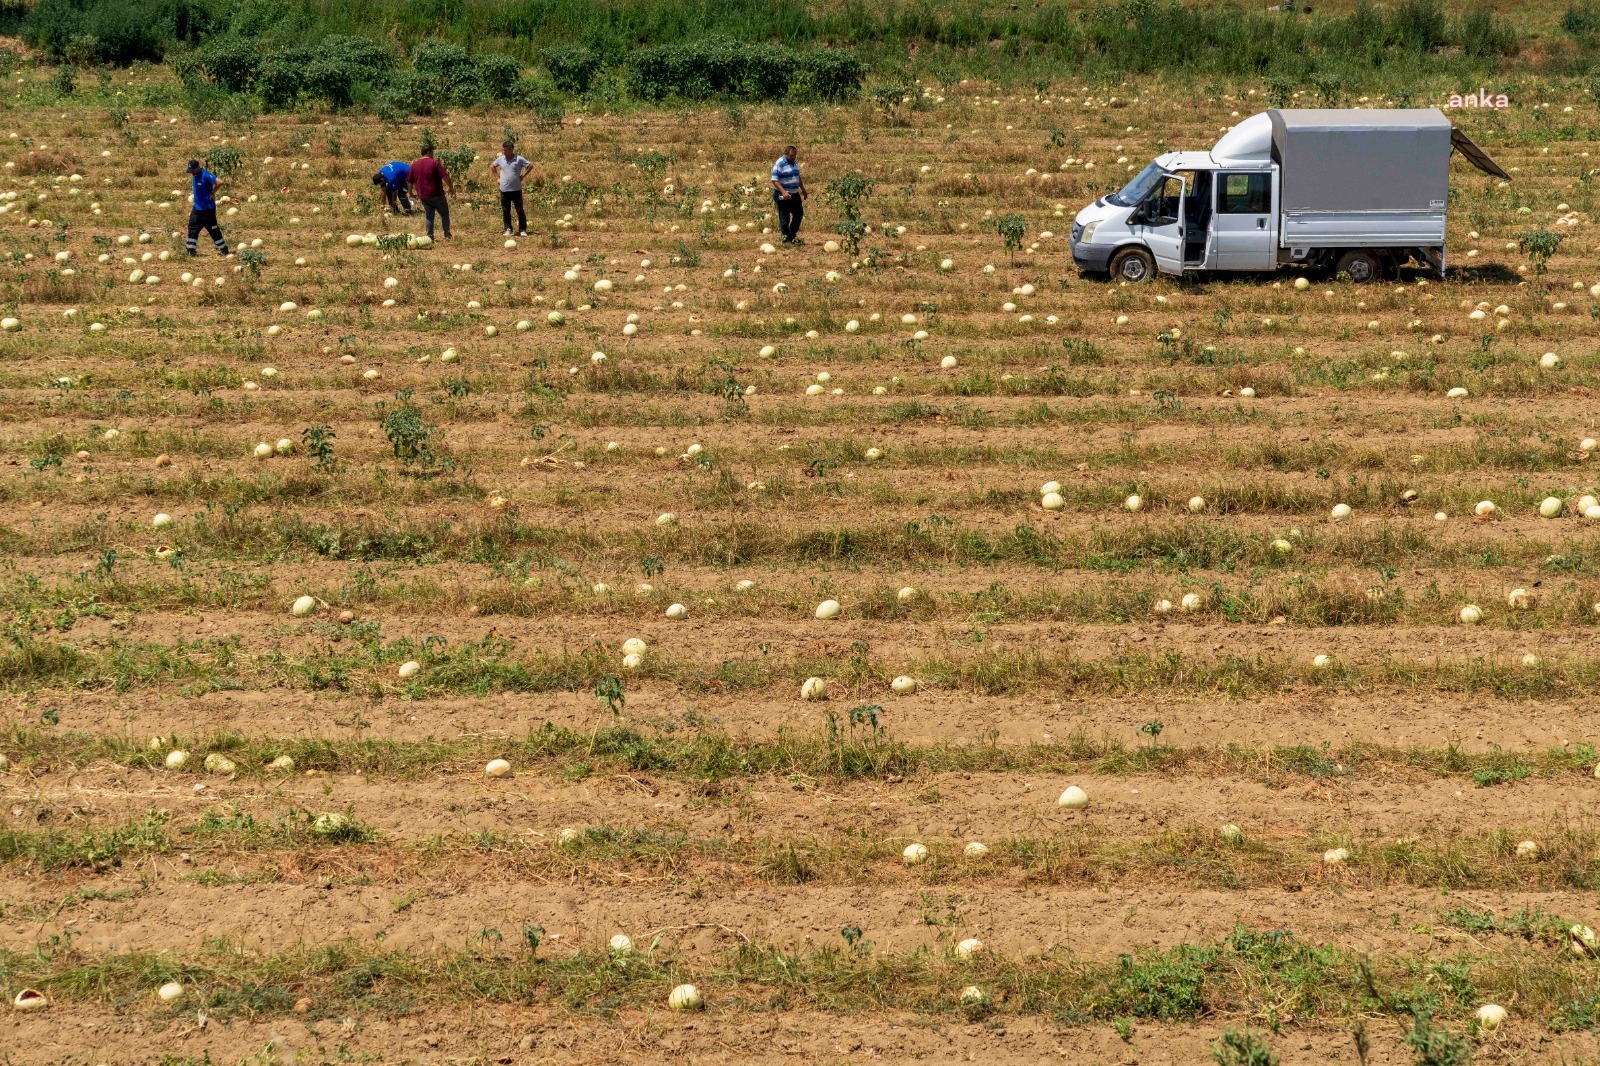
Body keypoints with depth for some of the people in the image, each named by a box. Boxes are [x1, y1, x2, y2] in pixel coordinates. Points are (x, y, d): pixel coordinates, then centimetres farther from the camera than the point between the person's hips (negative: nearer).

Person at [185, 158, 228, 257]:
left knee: (213, 229, 0)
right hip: (197, 208, 9)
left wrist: (212, 193, -18)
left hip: (207, 208, -9)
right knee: (192, 228, 7)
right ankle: (191, 251, 12)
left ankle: (224, 250, 10)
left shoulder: (205, 175, -21)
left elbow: (219, 182, -30)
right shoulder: (195, 175, 6)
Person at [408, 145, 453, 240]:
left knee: (428, 216, 12)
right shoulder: (434, 163, -9)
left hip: (423, 196, 5)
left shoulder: (414, 165, 6)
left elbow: (410, 181, 11)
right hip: (437, 195, -4)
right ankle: (447, 235, 8)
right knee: (445, 214, 9)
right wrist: (451, 187, -4)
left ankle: (430, 236, 7)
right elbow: (445, 176, -15)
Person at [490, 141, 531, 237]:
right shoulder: (500, 159, 4)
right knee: (505, 211, 7)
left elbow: (530, 165, 2)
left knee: (520, 210, 0)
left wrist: (523, 176, 0)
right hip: (504, 189, 3)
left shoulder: (519, 159, -6)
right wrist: (497, 177, 13)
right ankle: (508, 229, 16)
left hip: (516, 189, -3)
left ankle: (522, 230, 5)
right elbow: (492, 166, 21)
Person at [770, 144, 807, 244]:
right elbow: (775, 180, -20)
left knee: (799, 214, 14)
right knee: (784, 218, -3)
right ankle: (786, 239, 4)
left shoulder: (794, 162, 11)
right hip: (783, 195, -8)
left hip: (794, 194, 8)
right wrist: (783, 192, -31)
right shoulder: (779, 164, -15)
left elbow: (798, 178, 24)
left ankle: (793, 236, 26)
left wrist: (803, 190, 24)